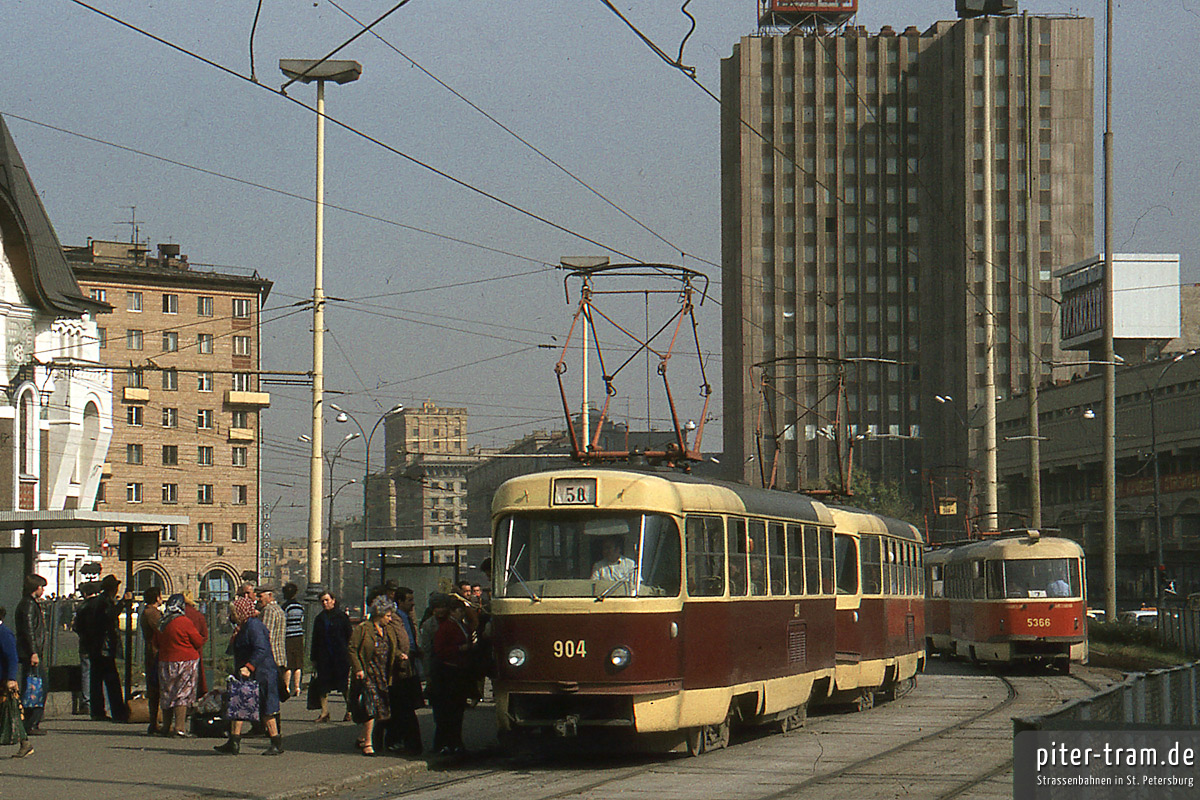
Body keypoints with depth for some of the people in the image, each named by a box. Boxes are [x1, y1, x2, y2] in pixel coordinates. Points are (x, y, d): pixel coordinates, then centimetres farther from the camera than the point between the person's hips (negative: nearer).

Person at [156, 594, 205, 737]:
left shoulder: (162, 622, 6)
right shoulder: (185, 622, -13)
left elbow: (158, 643, 16)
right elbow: (199, 642, -7)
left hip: (165, 661, 6)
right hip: (185, 661, -6)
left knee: (166, 694, 12)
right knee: (183, 694, -5)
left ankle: (167, 727, 17)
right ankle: (180, 727, -11)